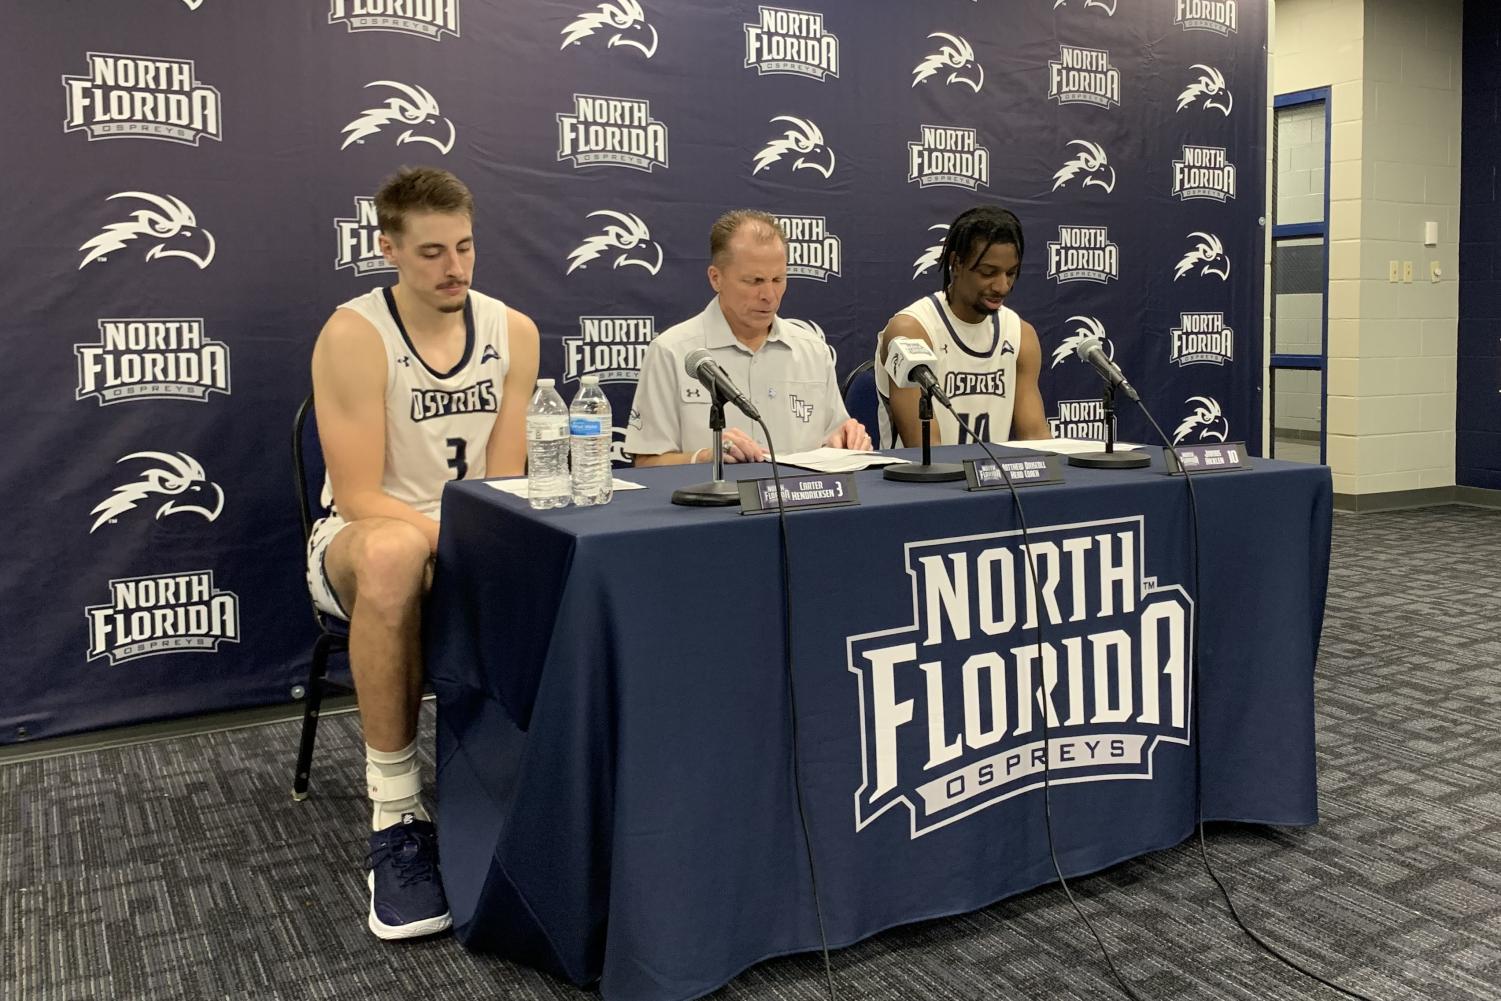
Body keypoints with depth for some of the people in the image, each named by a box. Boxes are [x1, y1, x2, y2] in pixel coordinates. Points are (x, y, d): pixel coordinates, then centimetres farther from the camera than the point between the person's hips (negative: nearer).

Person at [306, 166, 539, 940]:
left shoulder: (513, 332, 0)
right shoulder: (353, 336, -13)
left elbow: (504, 484, -2)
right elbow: (358, 498, -17)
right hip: (362, 539, -3)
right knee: (394, 552, -40)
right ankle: (395, 813, -28)